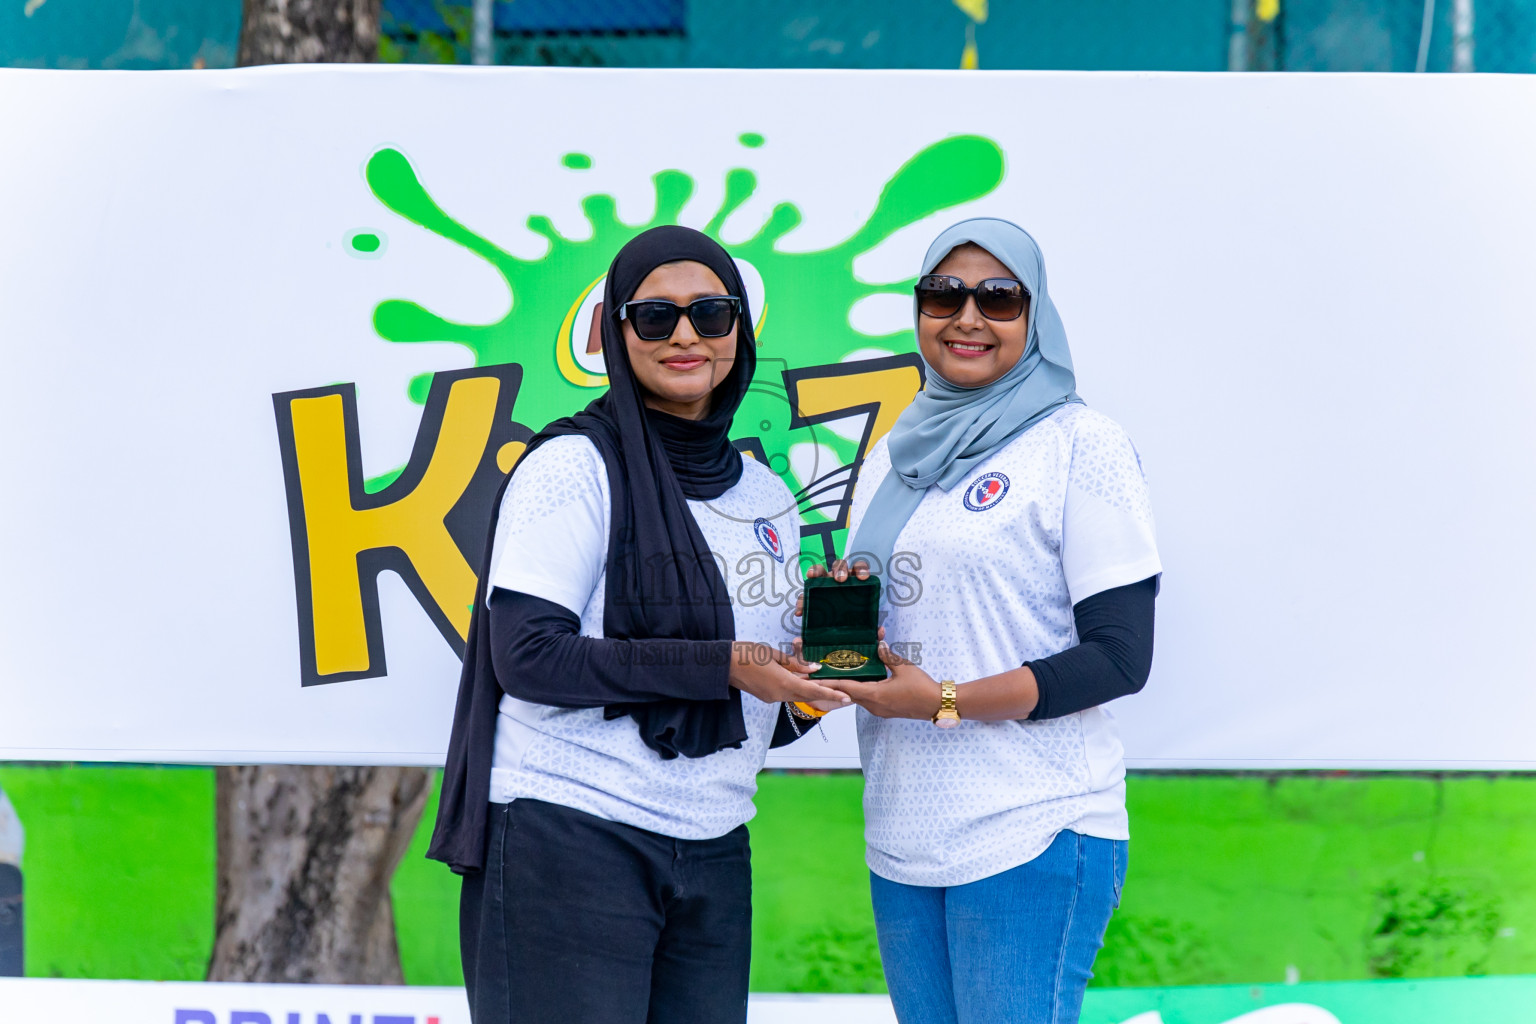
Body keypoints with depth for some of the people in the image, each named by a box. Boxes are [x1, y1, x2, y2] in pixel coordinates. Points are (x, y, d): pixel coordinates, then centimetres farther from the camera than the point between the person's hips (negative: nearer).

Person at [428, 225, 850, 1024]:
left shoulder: (767, 498, 15)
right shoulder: (575, 466, -5)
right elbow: (527, 655, -15)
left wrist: (806, 689, -1)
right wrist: (719, 666, -16)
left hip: (712, 853, 6)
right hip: (568, 837, -6)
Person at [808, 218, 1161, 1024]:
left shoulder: (1081, 446, -5)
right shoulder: (896, 453, 15)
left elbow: (1119, 658, -10)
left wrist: (945, 702, -17)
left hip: (1033, 838, -6)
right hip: (903, 837, 7)